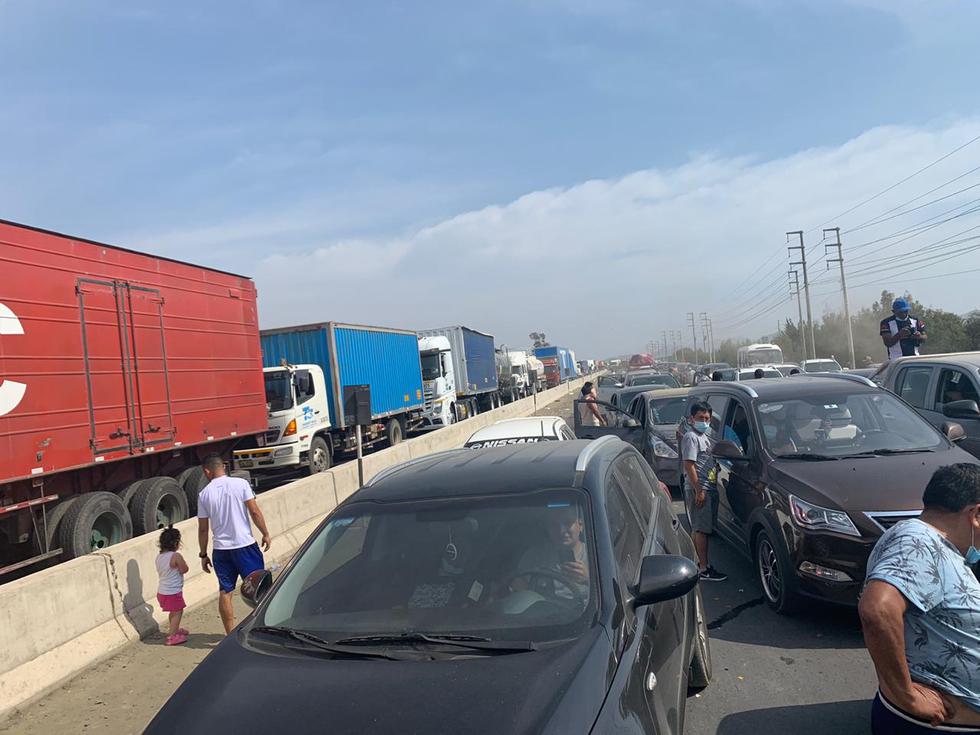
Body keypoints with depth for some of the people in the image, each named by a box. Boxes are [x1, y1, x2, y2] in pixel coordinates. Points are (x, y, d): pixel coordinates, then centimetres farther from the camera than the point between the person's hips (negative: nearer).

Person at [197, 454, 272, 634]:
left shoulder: (204, 494, 1)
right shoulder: (241, 484, -6)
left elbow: (203, 529, 4)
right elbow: (255, 512, -9)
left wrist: (203, 555, 13)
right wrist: (266, 534, 2)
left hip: (221, 548, 2)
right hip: (245, 544, -2)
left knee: (225, 592, 11)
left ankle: (231, 634, 16)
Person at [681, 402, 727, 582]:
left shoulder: (704, 437, 18)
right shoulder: (691, 437, -11)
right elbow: (689, 465, -18)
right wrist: (698, 490, -21)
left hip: (708, 488, 9)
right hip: (698, 489, -9)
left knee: (698, 528, 14)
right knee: (701, 529, -7)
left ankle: (698, 563, 21)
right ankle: (704, 569, -5)